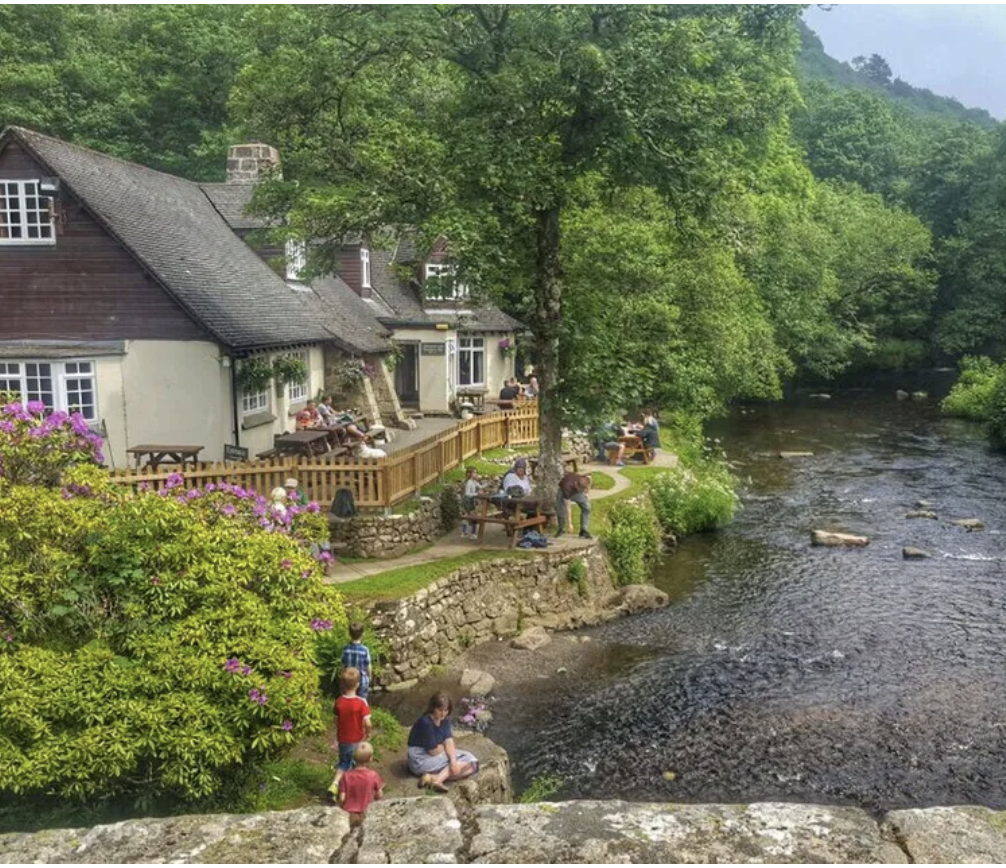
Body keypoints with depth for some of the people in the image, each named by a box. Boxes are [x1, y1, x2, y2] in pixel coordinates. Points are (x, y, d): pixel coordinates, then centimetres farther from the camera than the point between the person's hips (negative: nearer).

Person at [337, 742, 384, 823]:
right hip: (366, 812, -1)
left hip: (349, 811, 1)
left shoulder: (347, 776, -15)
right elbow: (380, 796, -5)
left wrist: (342, 808, 7)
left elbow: (342, 799, -12)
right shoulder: (373, 775, -15)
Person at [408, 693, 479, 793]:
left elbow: (449, 741, -11)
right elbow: (434, 751, -21)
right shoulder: (425, 723, -25)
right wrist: (444, 746, -1)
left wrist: (453, 760, -28)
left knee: (471, 760, -8)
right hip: (421, 760, -9)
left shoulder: (445, 720, 0)